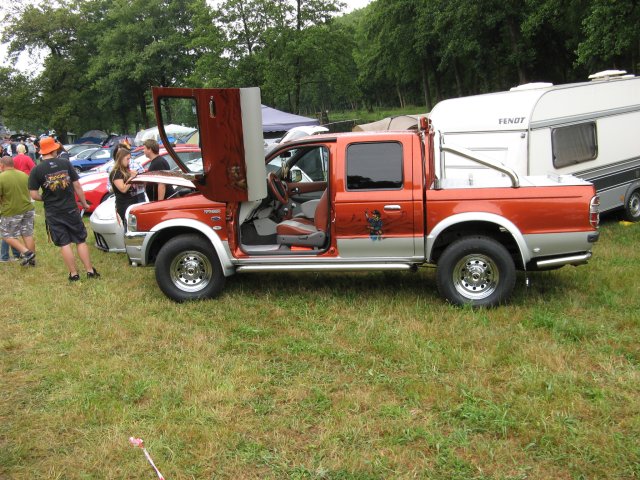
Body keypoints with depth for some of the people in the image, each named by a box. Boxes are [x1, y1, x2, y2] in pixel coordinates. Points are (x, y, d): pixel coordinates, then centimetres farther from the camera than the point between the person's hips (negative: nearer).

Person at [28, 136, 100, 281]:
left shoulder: (36, 170, -7)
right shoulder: (65, 163, -3)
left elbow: (34, 195, -9)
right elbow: (77, 185, -1)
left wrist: (46, 198, 11)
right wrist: (84, 203, 10)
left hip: (53, 213, -1)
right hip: (71, 209, 1)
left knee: (64, 244, 7)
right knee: (81, 241, 10)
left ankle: (74, 274, 10)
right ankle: (90, 271, 11)